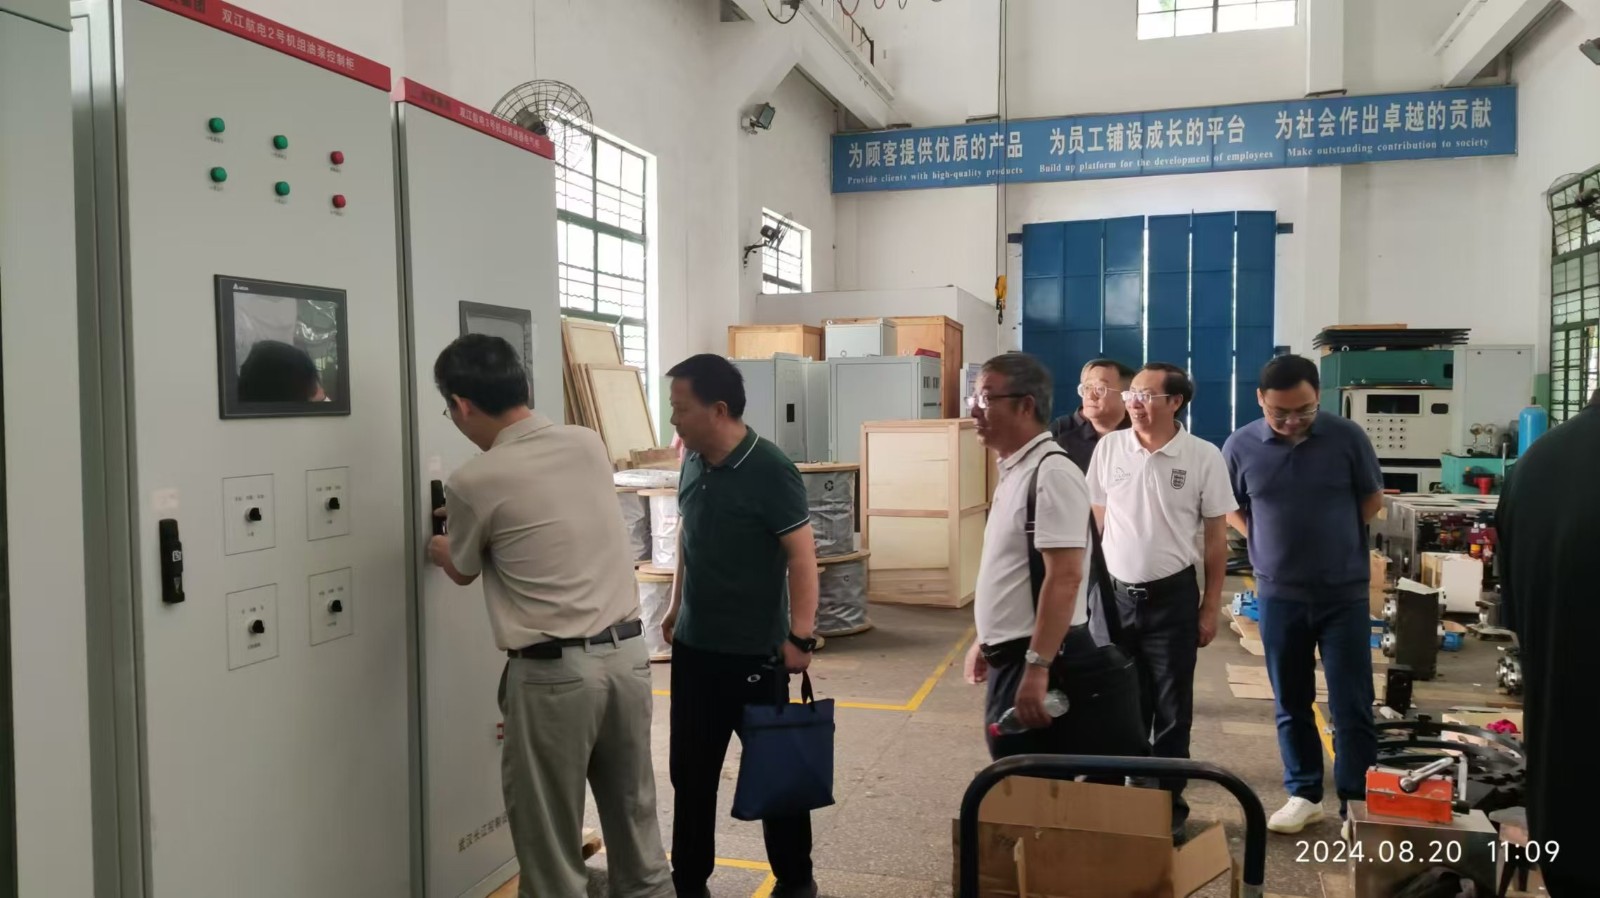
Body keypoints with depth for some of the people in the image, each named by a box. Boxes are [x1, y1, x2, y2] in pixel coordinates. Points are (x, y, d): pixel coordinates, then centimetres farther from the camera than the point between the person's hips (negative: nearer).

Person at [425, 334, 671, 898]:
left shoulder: (474, 481, -12)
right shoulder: (589, 444, 3)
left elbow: (463, 572, 8)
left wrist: (434, 547, 31)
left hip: (552, 672, -6)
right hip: (627, 652, 6)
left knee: (551, 844, 10)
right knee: (635, 820, 19)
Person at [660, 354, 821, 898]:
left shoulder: (770, 471, -17)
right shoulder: (693, 463, 3)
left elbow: (801, 556, -17)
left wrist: (800, 636, -21)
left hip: (754, 652, -6)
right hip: (693, 646, 6)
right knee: (690, 771, 14)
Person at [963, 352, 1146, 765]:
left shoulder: (1052, 473, -18)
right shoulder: (1014, 470, 11)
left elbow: (1065, 577, -25)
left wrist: (1037, 666, -27)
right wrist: (988, 640, 25)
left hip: (1041, 663, -9)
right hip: (1011, 659, 9)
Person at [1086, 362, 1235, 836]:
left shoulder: (1203, 457, -8)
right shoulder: (1108, 447, -1)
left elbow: (1216, 537, -1)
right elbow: (1096, 523, 6)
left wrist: (1210, 608, -1)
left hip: (1173, 597, -2)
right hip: (1115, 595, 2)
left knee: (1172, 709, 10)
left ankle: (1168, 802, 25)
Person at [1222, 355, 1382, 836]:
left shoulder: (1348, 438, -7)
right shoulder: (1240, 446, -5)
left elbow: (1372, 498, 7)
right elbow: (1228, 507, 10)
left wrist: (1335, 537, -1)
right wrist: (1264, 543, -1)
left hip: (1345, 592, -1)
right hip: (1278, 594, 1)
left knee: (1352, 705, 3)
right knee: (1291, 703, 12)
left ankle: (1357, 804, 15)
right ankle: (1304, 794, 26)